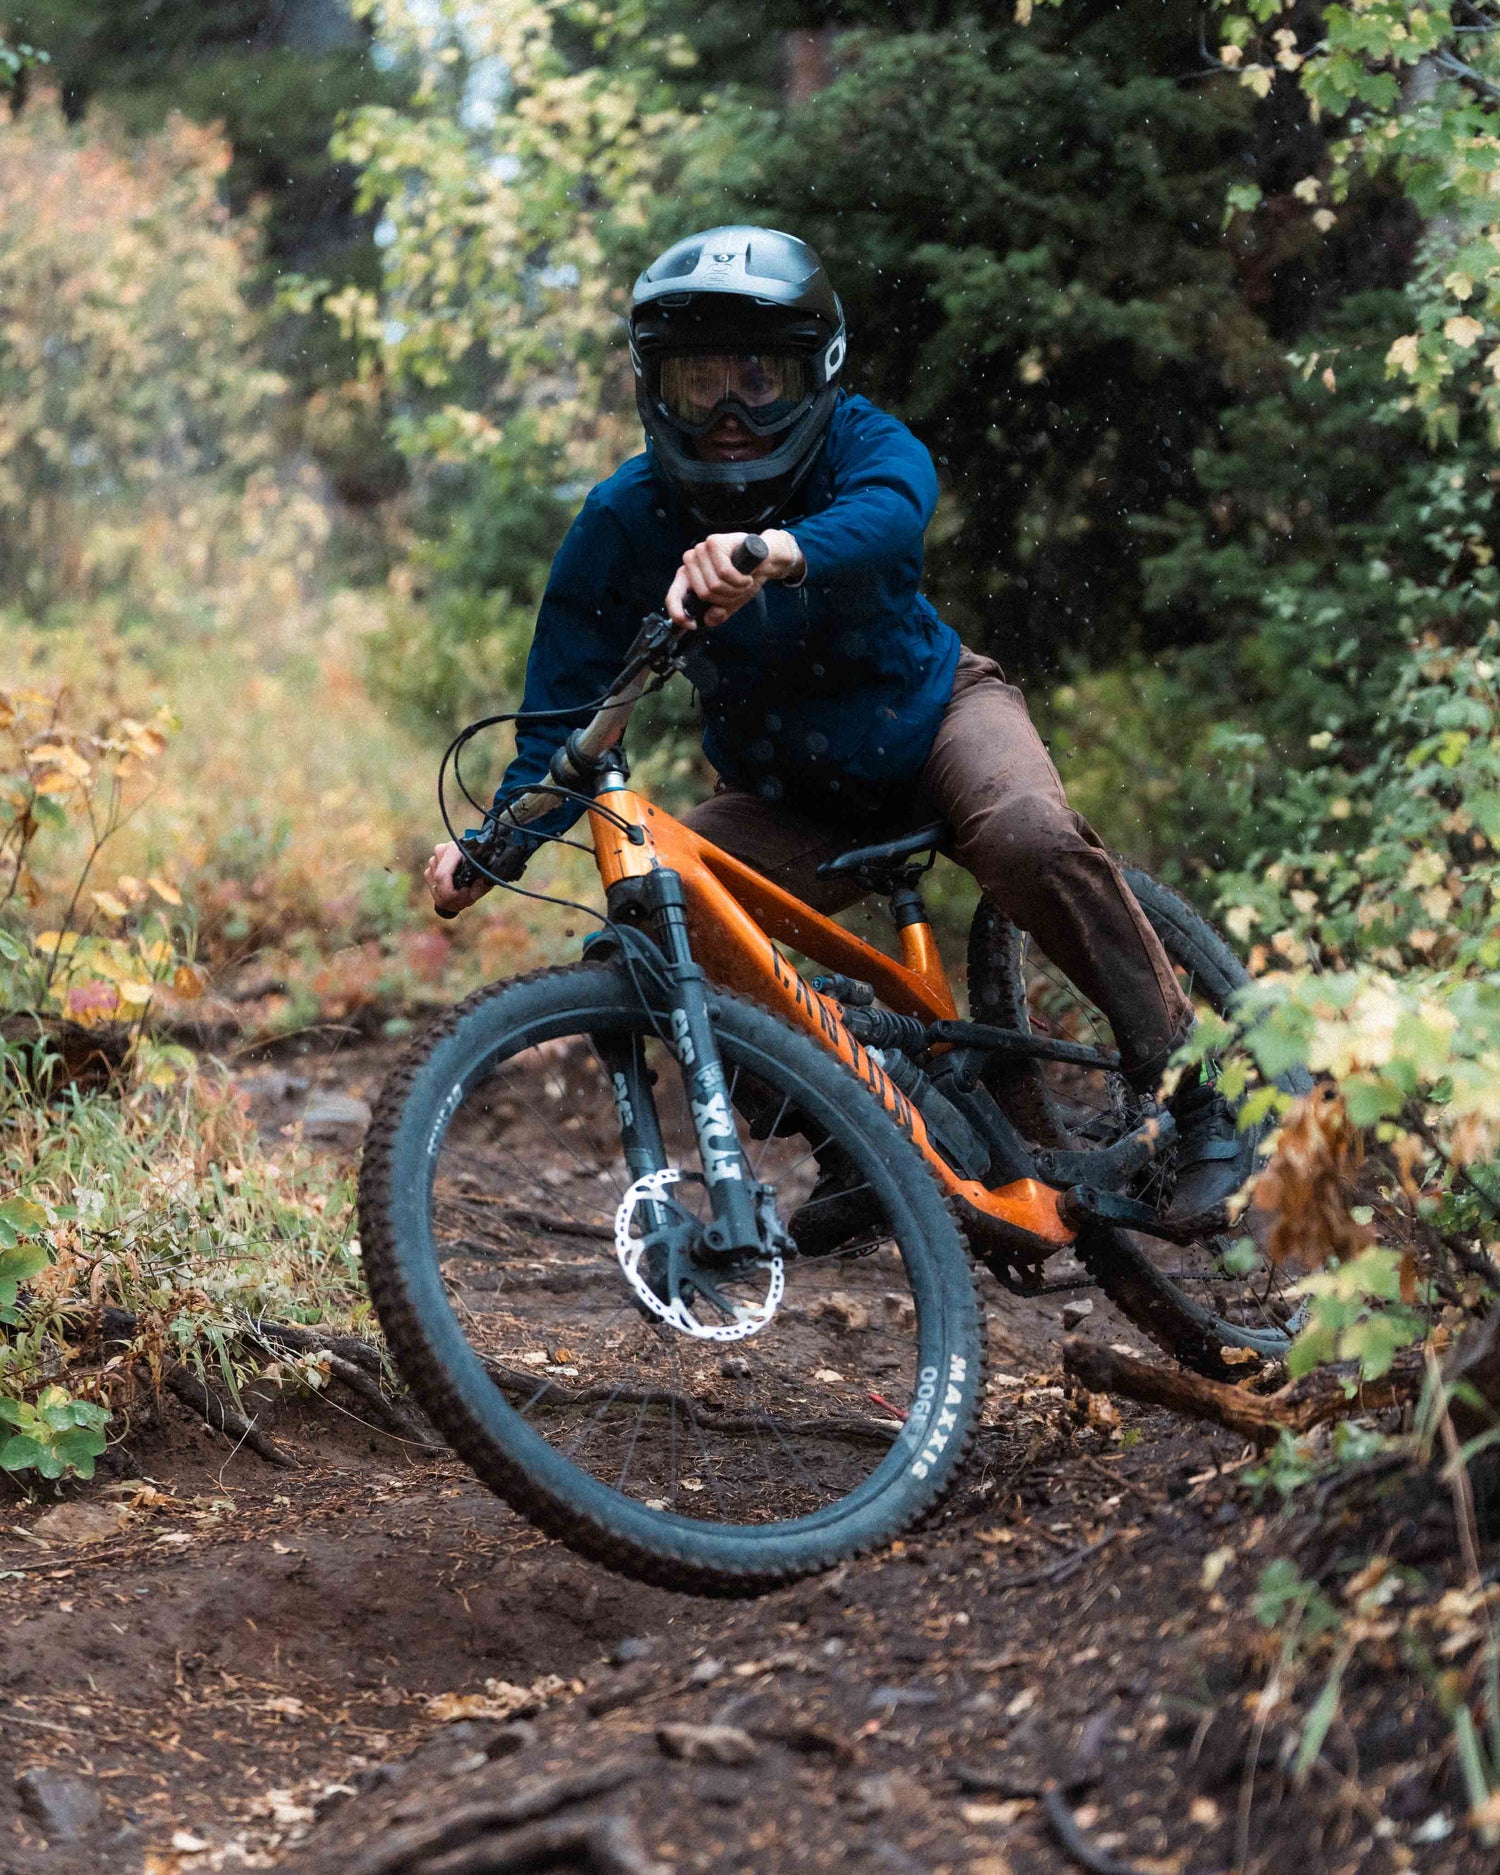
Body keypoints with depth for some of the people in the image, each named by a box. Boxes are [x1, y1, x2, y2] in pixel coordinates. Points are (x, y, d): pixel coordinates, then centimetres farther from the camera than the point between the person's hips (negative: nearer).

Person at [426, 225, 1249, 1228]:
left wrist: (775, 552, -69)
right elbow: (567, 705, -17)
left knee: (1031, 837, -34)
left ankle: (1195, 1099, -17)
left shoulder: (865, 444, -22)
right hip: (789, 799, 3)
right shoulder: (627, 520, -18)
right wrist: (497, 843, -34)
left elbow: (888, 514, -48)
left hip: (936, 710, -3)